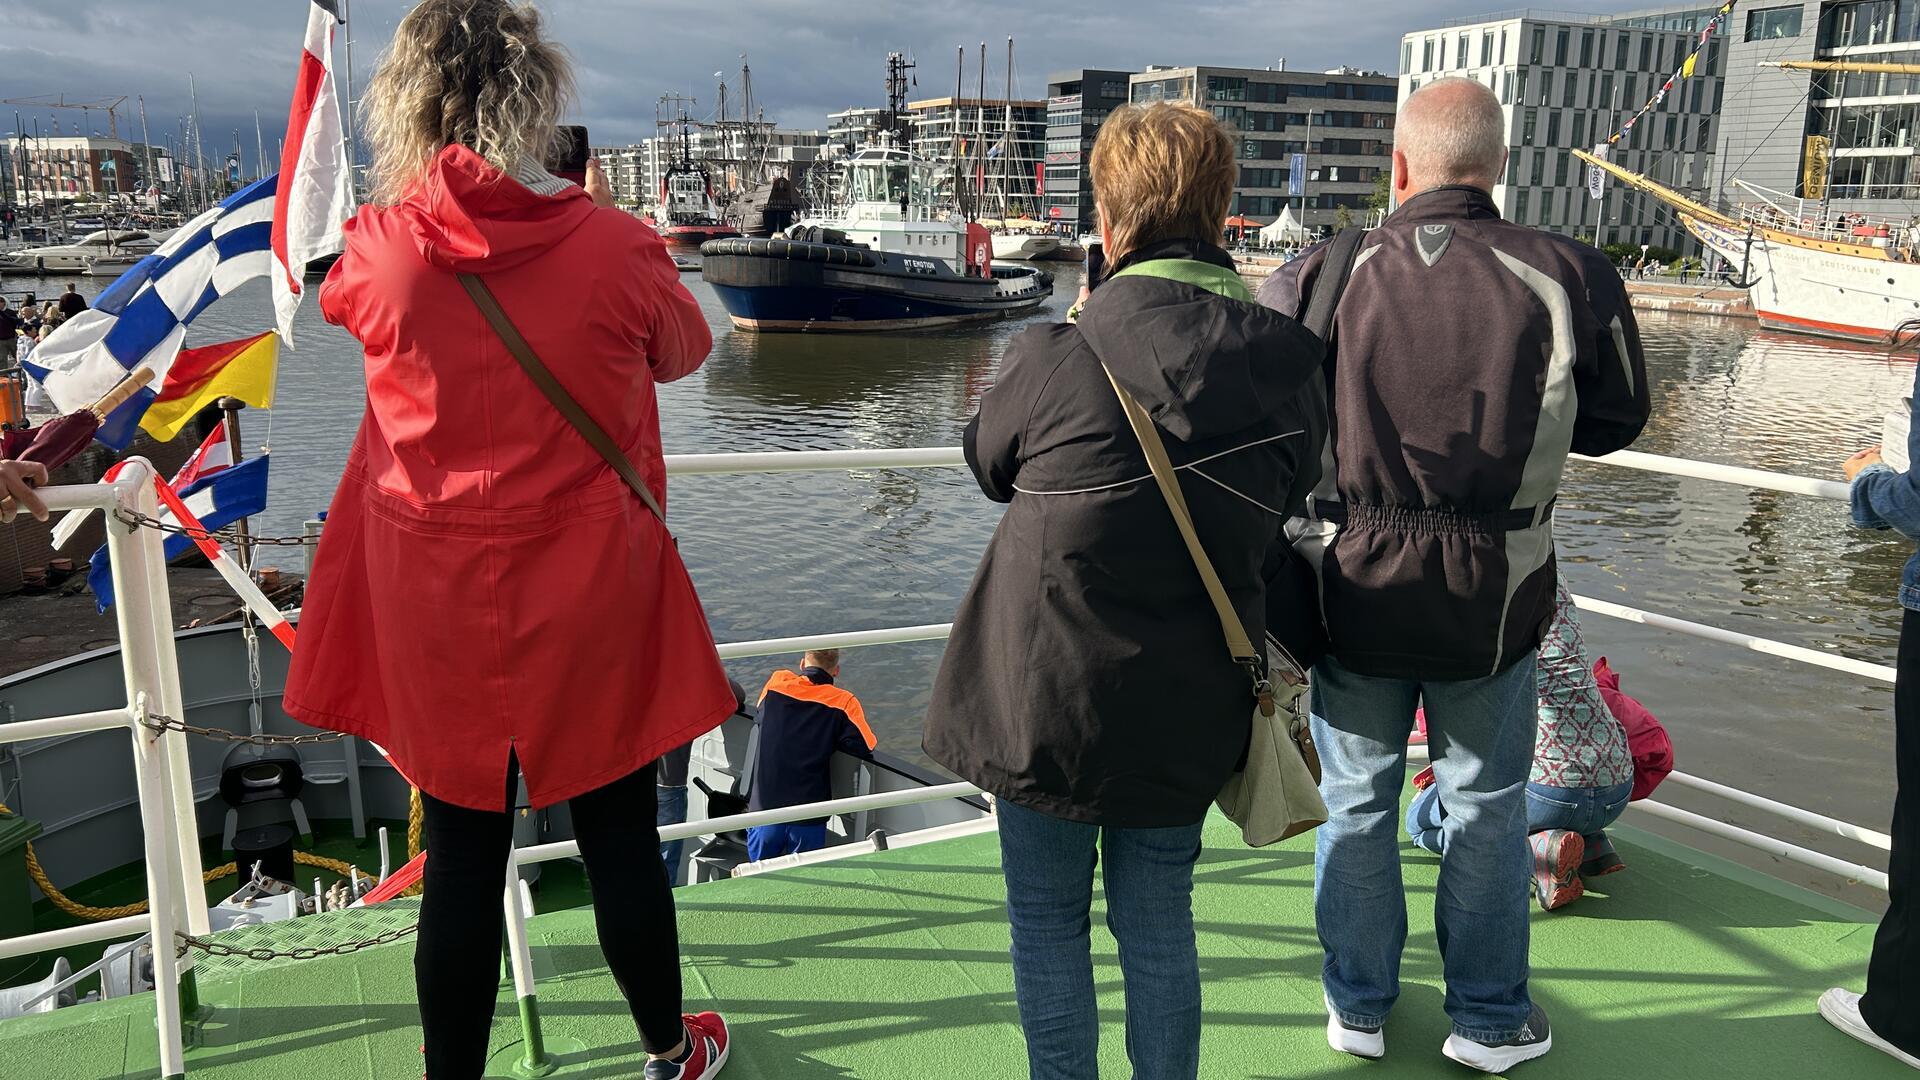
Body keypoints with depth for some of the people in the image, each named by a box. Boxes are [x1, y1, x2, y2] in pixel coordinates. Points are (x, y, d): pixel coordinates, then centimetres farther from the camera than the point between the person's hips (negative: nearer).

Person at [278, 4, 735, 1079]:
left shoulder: (376, 250, -10)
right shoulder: (614, 247, -15)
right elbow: (686, 347, 5)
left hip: (435, 604, 1)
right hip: (589, 597, -1)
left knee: (463, 853, 13)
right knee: (620, 833, 15)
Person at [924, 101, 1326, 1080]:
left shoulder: (1056, 359, -19)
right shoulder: (1288, 362, -7)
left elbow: (989, 461, 1)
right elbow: (1286, 498, 6)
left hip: (1049, 698, -3)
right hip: (1191, 710, 4)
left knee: (1048, 924, 16)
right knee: (1158, 921, 21)